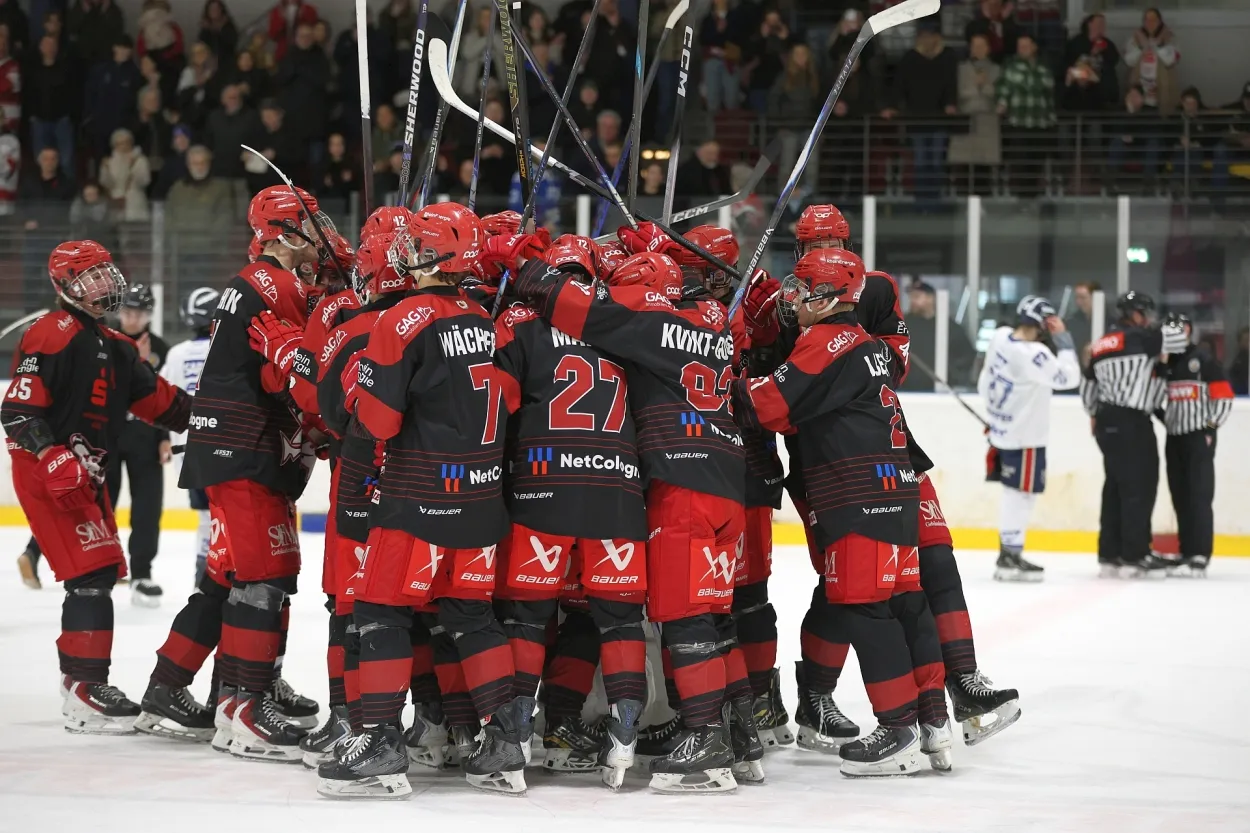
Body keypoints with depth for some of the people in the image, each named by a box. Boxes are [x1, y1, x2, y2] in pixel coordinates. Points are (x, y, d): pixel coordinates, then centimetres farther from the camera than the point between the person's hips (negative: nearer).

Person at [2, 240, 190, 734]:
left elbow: (159, 400, 19)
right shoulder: (53, 336, -14)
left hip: (84, 473, 10)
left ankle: (82, 679, 26)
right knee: (92, 574, -16)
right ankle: (83, 693, -15)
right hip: (47, 472, -10)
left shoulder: (113, 348, 16)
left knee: (102, 574, 14)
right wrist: (56, 459, -30)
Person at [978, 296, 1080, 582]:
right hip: (1024, 435, -9)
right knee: (1020, 493, -1)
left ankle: (1009, 551, 21)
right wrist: (1062, 340, -17)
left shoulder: (1000, 336, -1)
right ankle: (1010, 557, 1)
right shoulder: (1033, 354, -27)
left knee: (1014, 491, 16)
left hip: (1002, 427, 9)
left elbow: (985, 382, 10)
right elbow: (1068, 378, -23)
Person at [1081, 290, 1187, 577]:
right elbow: (1177, 338, -8)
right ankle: (1135, 555, -4)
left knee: (1116, 487, 12)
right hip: (1131, 422, -9)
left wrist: (1095, 414, 39)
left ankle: (1110, 555, 14)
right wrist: (1176, 327, 16)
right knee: (1140, 486, -4)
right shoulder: (1139, 337, -9)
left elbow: (1087, 384, 24)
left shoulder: (1101, 344, 16)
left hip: (1108, 422, 9)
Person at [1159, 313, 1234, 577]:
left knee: (1198, 496, -12)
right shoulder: (1164, 364, 13)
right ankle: (1187, 553, 12)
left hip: (1199, 437, -7)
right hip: (1174, 438, 7)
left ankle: (1199, 557, -18)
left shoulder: (1203, 360, -5)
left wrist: (1211, 427, -9)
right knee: (1180, 498, 7)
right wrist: (1166, 420, 9)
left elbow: (1224, 396, -7)